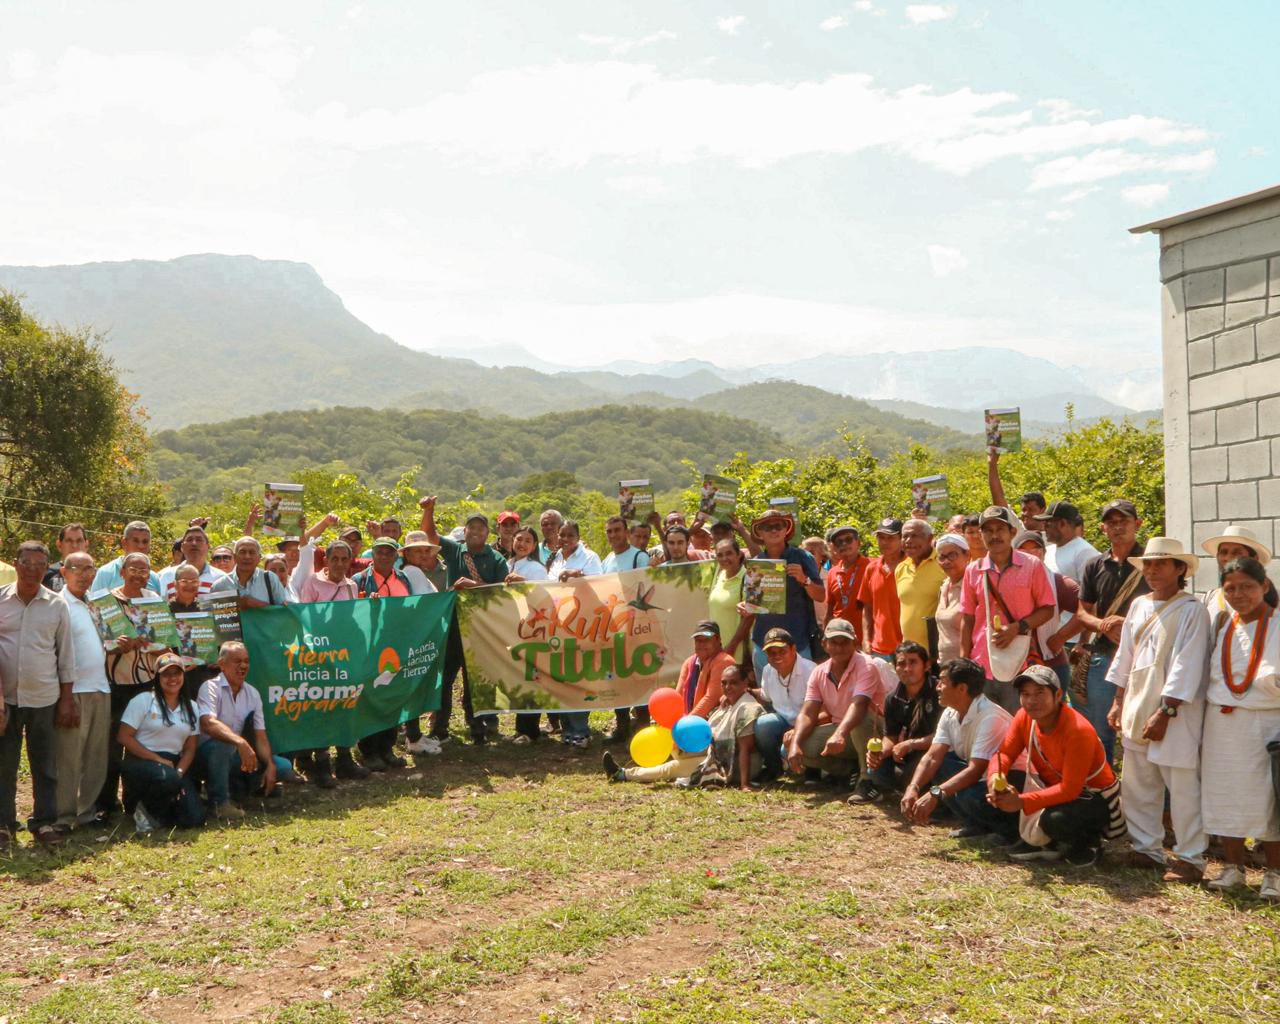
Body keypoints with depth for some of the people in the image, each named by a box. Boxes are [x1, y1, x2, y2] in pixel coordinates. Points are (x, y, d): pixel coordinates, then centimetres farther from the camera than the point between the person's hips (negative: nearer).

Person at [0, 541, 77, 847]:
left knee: (45, 765, 6)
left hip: (44, 697, 0)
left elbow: (66, 655, 5)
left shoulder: (57, 605, 1)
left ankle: (45, 821, 15)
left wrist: (67, 700, 3)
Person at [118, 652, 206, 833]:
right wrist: (158, 759, -15)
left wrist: (178, 772, -12)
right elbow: (124, 737, -8)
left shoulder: (191, 708, 12)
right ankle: (144, 808, -6)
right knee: (167, 777, -40)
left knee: (193, 818, -16)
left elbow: (190, 749, 8)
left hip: (174, 764, 4)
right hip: (141, 762, -4)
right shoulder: (143, 701, -1)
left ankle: (155, 810, 16)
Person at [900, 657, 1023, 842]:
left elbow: (975, 770, -31)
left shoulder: (990, 717, -28)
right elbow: (932, 758, -7)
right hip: (982, 773, 9)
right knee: (932, 768, -7)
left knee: (971, 797, -35)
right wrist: (913, 788, -25)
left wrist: (935, 794, -38)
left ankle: (1010, 829, -5)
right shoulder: (950, 714, -2)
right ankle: (977, 825, 1)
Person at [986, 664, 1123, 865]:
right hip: (1055, 787, 7)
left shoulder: (1078, 730, -31)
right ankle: (1041, 840, 8)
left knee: (1055, 819, -35)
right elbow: (1004, 753, -9)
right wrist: (995, 777, -33)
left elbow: (1070, 789, -32)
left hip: (1094, 799, -7)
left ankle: (1088, 843, -1)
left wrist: (1022, 802, -38)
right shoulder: (1024, 717, -12)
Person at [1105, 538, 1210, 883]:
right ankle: (1146, 850, 24)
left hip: (1175, 711, -7)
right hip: (1136, 706, 7)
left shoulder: (1192, 610, -9)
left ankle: (1190, 859, 9)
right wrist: (1119, 703, 14)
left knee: (1182, 787, -2)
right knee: (1137, 785, 12)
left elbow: (1186, 667, -14)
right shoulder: (1139, 605, 11)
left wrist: (1165, 712, -17)